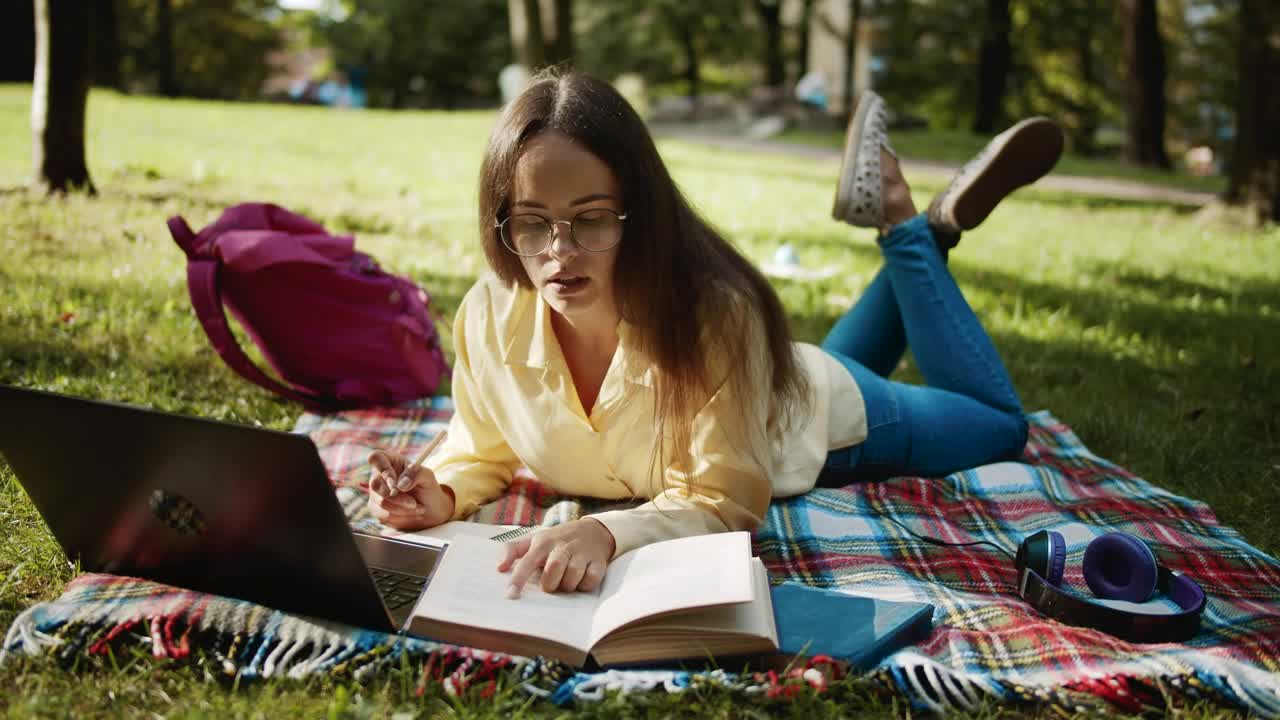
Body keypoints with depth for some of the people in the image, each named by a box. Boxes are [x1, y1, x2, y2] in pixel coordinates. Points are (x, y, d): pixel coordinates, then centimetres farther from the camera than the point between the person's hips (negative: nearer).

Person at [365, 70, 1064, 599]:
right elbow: (482, 453, -15)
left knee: (999, 427, 25)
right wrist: (442, 492, -37)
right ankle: (903, 227, 38)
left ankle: (911, 229, 25)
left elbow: (725, 501, -40)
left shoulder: (713, 313, -45)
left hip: (822, 417, -4)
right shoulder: (488, 316, -33)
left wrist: (609, 532, -58)